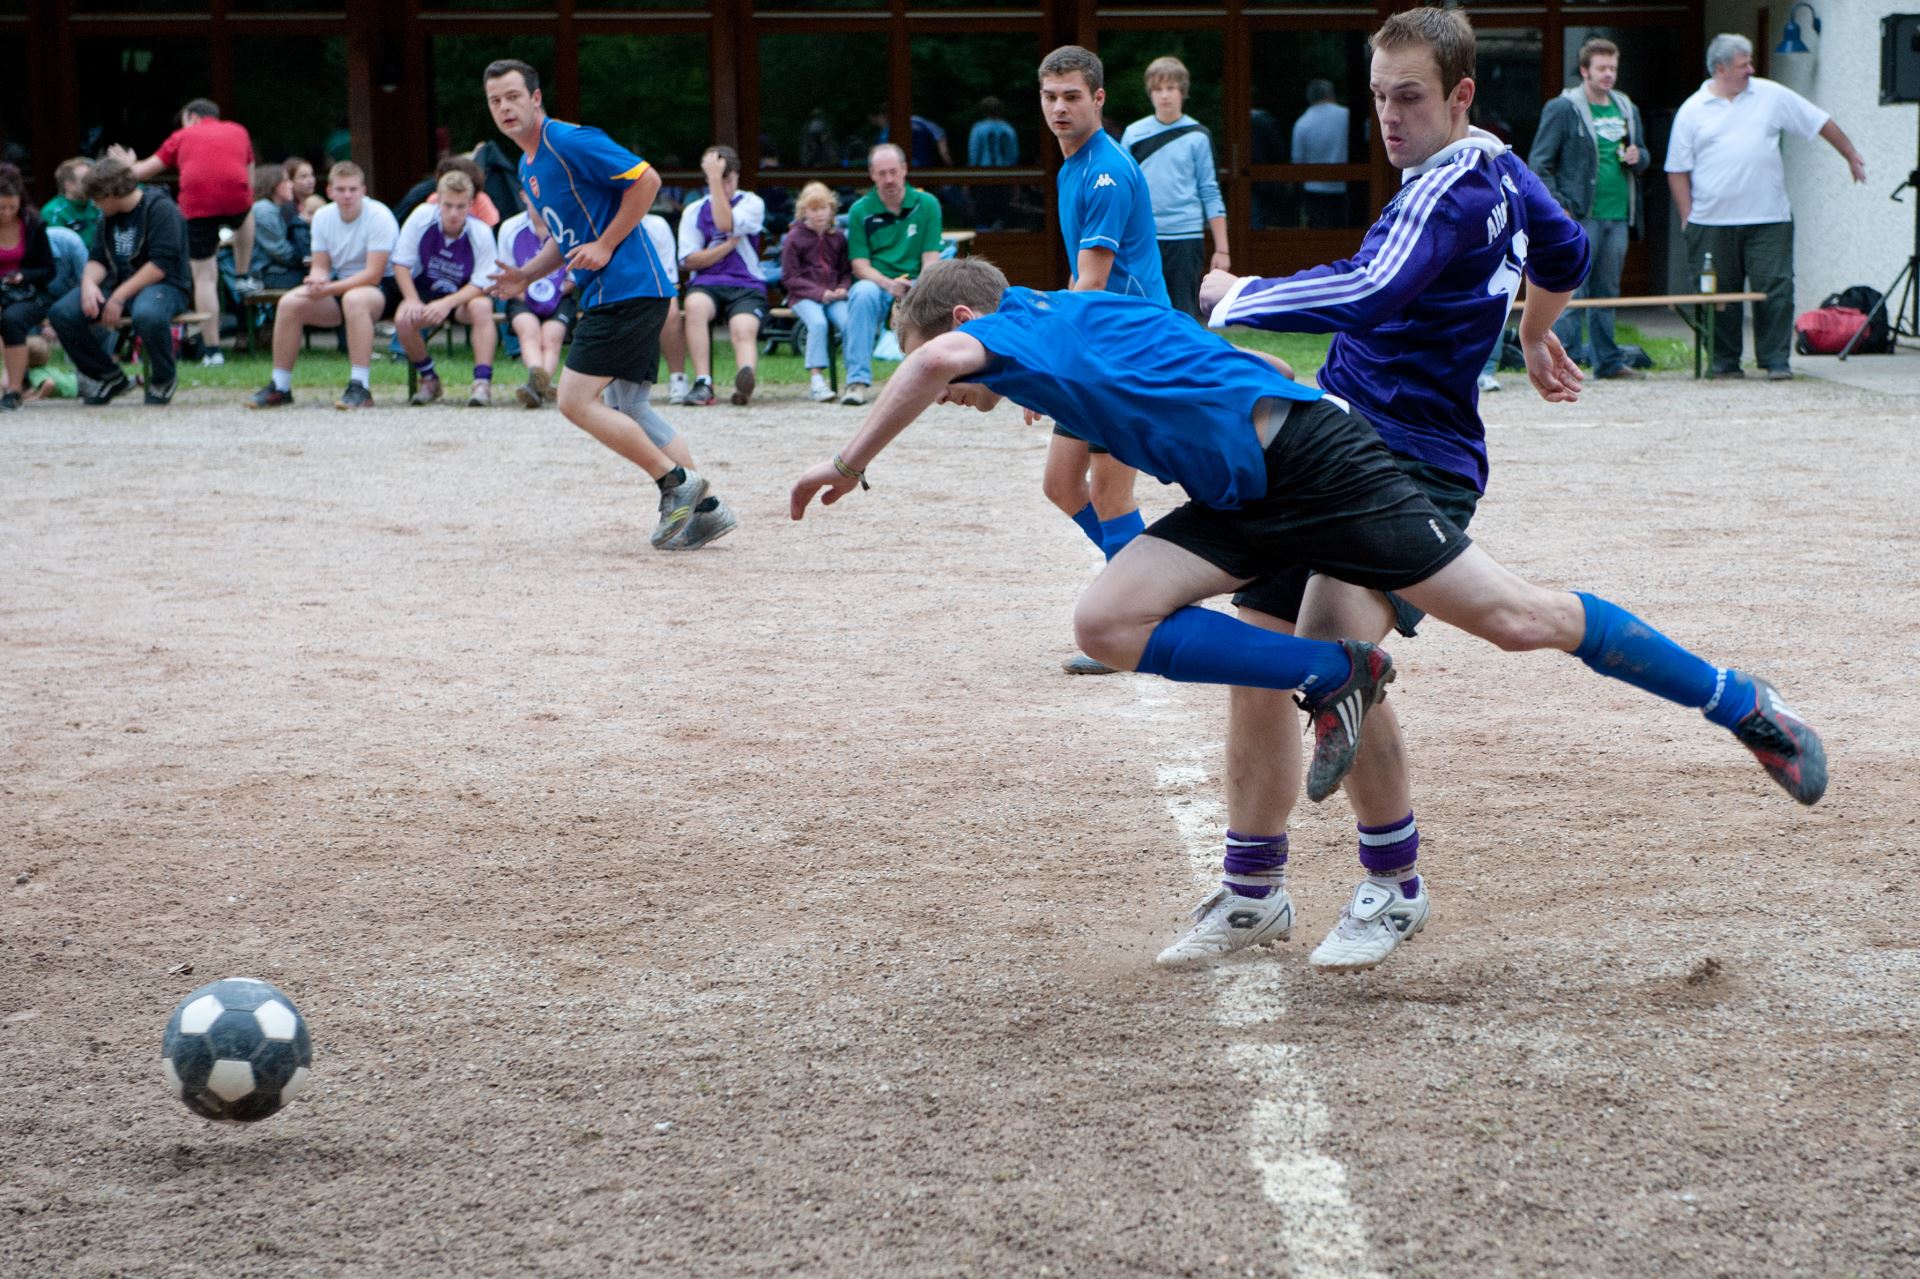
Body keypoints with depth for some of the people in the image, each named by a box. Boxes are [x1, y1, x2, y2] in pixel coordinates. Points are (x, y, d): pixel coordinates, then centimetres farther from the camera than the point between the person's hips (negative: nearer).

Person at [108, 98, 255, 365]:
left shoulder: (182, 136, 22)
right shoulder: (238, 132, 26)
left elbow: (143, 171, 28)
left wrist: (129, 165, 51)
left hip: (197, 203, -1)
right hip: (236, 197, 1)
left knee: (204, 277, 6)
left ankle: (212, 350, 5)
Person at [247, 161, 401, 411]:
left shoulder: (379, 216, -18)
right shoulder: (323, 217, 2)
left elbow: (373, 275, -23)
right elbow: (320, 266, 4)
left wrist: (328, 289, -30)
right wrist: (317, 280, -22)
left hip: (383, 289, -6)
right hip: (342, 285, 6)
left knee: (354, 299, -40)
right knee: (289, 303, -16)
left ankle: (360, 388, -40)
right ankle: (280, 387, -6)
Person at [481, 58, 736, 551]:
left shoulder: (571, 142, -12)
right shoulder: (528, 167, 17)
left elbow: (646, 179, -16)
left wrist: (605, 246, -16)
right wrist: (526, 275, 10)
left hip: (626, 286, -10)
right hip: (606, 294, 10)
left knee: (575, 400, -11)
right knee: (631, 410, 11)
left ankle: (676, 481, -4)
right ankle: (706, 509, 13)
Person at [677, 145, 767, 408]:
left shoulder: (752, 203, 8)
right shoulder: (694, 211, 13)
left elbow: (725, 223, -13)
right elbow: (689, 260, 5)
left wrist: (716, 179, -12)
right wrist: (728, 245, -4)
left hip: (746, 286, -1)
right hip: (706, 284, 1)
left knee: (744, 329, -31)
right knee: (695, 304, -35)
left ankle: (745, 376, -61)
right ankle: (702, 382, -40)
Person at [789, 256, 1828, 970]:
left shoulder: (1019, 323, -4)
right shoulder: (1071, 330, 22)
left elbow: (940, 355, -28)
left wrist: (851, 461, -18)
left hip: (1305, 453, -9)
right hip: (1245, 502, 9)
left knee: (1517, 620, -7)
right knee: (1109, 624, -7)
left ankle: (1742, 705, 5)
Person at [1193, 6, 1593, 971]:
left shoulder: (1452, 192, -15)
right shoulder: (1503, 175, 16)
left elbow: (1367, 293, -30)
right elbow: (1565, 252, 35)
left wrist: (1237, 298, -16)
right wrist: (1534, 334, 54)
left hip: (1412, 464, -10)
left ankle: (1394, 889, -11)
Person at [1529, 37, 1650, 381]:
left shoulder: (1627, 110, 16)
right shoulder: (1562, 109, -3)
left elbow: (1643, 155, 26)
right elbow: (1539, 162, -4)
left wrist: (1638, 158, 1)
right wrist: (1557, 207, -13)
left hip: (1617, 216, 6)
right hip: (1579, 216, -6)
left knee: (1607, 292, 11)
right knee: (1572, 291, -8)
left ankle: (1608, 361, 15)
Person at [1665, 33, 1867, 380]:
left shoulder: (1771, 96, 6)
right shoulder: (1692, 111, 3)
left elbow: (1820, 123, 14)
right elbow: (1677, 170, 5)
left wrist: (1851, 156, 15)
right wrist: (1687, 217, -1)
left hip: (1768, 220, 0)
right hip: (1712, 222, 0)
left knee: (1775, 289, -5)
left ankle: (1776, 360, 1)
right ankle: (1724, 360, 15)